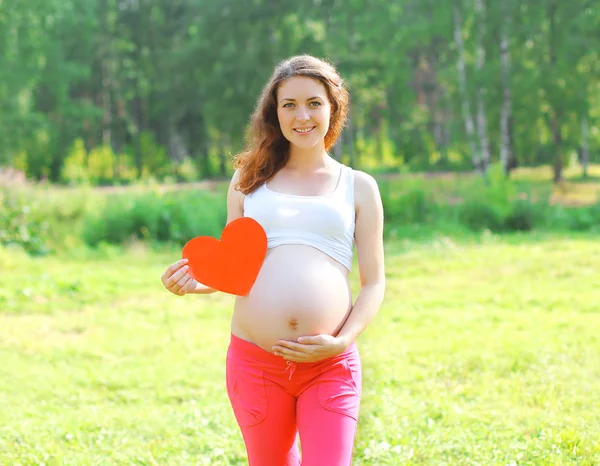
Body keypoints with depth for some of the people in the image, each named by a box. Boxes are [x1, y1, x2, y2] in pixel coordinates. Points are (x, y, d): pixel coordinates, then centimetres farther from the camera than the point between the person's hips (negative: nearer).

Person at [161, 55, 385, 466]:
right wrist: (196, 281, -6)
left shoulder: (358, 187, 9)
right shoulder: (249, 180, 12)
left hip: (331, 366, -1)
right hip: (255, 361, 2)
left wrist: (341, 342, -9)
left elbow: (374, 283, 7)